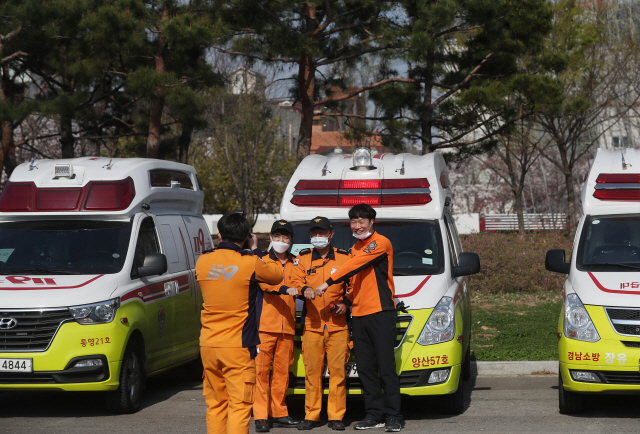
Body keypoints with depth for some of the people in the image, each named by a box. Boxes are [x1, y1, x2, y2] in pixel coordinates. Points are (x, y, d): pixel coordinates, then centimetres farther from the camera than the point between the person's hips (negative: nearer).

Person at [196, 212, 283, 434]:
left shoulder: (203, 262, 3)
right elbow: (277, 274, 9)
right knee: (239, 404, -4)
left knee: (215, 404, 12)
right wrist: (254, 252, 19)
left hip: (208, 344, 5)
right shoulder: (251, 263, -9)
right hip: (238, 345, -5)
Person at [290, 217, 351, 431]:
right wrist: (304, 289, -18)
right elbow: (296, 282, 4)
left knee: (338, 371, -4)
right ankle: (311, 415, 7)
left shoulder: (344, 258, 9)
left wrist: (345, 303, -3)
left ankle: (336, 416, 2)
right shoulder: (303, 258, 12)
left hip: (338, 324, -1)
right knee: (312, 371, 0)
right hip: (311, 324, 1)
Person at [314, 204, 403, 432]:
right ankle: (375, 414, 14)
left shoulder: (381, 243, -7)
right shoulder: (356, 248, 20)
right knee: (365, 368, 7)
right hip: (359, 314, 8)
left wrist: (328, 282, -18)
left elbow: (355, 265, -17)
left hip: (381, 312, -8)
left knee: (386, 367, -8)